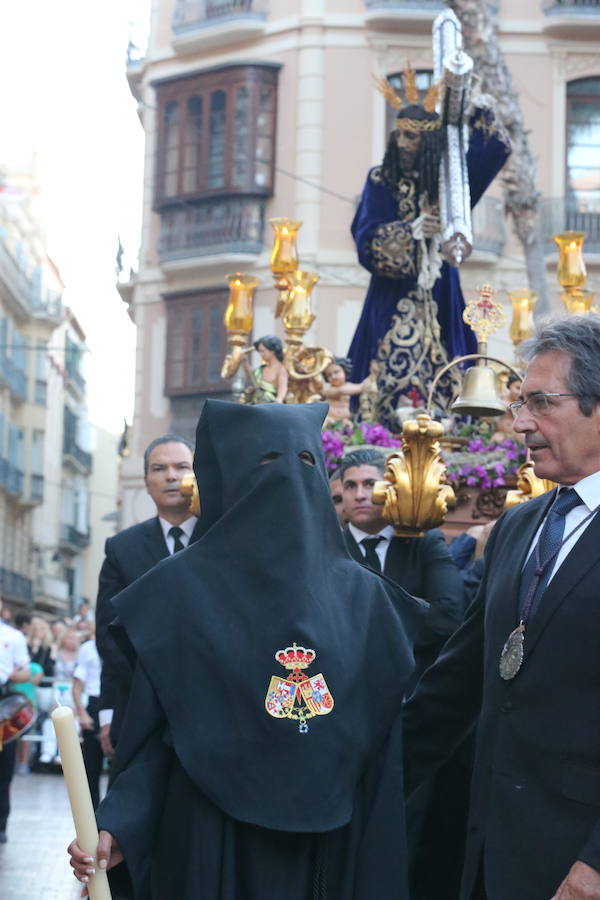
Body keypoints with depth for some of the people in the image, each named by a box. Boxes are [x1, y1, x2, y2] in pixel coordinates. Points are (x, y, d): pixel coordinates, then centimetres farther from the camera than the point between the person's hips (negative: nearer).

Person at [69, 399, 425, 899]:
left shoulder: (361, 592, 7)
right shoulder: (184, 587, -2)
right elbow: (157, 733, -4)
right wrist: (119, 828, -16)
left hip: (329, 839, 3)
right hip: (217, 841, -3)